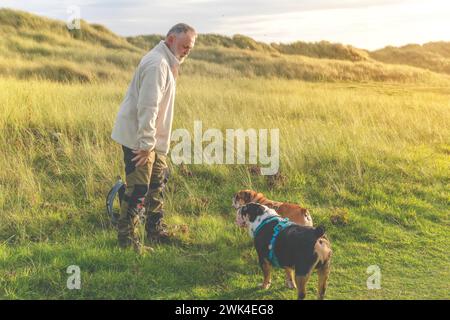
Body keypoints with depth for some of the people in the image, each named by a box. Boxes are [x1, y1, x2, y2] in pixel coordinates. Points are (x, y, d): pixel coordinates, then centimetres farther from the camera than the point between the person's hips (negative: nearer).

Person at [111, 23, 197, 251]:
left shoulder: (166, 62, 14)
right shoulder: (157, 64, -20)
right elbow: (147, 107, -27)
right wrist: (146, 144, -27)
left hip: (152, 138, 11)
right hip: (138, 138, -11)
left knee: (158, 180, 19)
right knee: (138, 190, -4)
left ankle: (156, 231, 32)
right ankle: (127, 239, 8)